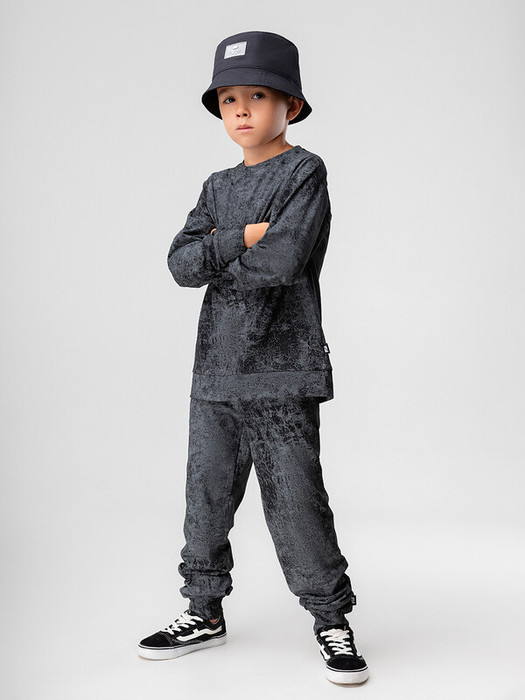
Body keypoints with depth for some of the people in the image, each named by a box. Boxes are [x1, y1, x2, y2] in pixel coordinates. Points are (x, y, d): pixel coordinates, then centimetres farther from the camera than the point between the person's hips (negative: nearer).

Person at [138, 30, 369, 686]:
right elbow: (181, 262, 1)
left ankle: (331, 617, 15)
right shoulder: (219, 187, 15)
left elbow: (283, 262, -19)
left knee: (294, 499, -2)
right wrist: (242, 239, -12)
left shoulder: (305, 173, -4)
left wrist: (215, 258, -4)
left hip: (281, 370, -6)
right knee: (206, 492, 11)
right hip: (216, 369, 6)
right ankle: (206, 610, 27)